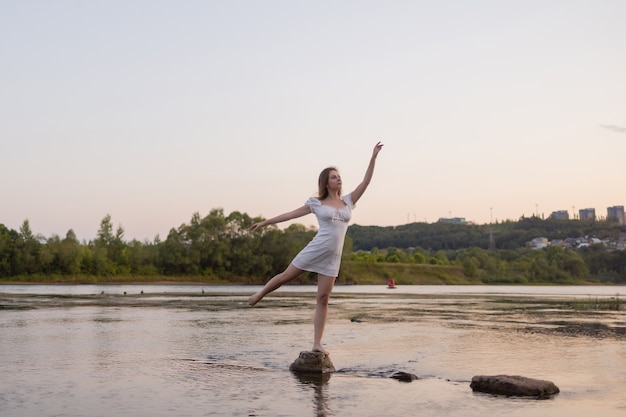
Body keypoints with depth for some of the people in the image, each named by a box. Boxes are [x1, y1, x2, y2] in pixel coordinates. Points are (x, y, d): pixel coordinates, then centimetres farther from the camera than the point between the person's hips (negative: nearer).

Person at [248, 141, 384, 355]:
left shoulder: (348, 201, 11)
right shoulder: (316, 203, 3)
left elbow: (365, 181, 6)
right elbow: (291, 214, 8)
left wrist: (373, 157, -2)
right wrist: (265, 222, 10)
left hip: (333, 257, 2)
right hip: (315, 249, -2)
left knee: (323, 299, 2)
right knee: (286, 276, 6)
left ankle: (317, 344, 4)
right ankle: (260, 293, 38)